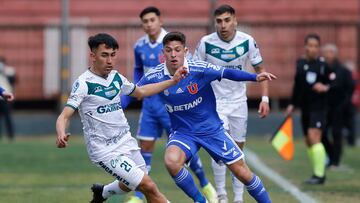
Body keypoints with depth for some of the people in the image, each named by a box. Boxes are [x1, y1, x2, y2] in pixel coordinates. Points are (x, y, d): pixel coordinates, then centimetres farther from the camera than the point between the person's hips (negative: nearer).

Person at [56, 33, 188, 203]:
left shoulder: (116, 77, 6)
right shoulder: (83, 83, -15)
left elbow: (140, 92, 25)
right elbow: (64, 116, -21)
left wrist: (173, 81, 21)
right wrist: (61, 135, -43)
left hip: (126, 142, 8)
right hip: (105, 151, -8)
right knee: (148, 187, -15)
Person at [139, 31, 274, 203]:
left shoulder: (199, 69, -19)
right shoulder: (154, 77, -13)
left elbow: (228, 73, -20)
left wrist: (255, 77, -34)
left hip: (212, 129, -1)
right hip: (182, 132, 1)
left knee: (242, 172, 0)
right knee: (171, 161, -30)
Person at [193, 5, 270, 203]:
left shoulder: (247, 41, -9)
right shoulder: (206, 43, -12)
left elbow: (260, 70, 3)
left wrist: (265, 99, -5)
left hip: (239, 102, 2)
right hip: (215, 102, -2)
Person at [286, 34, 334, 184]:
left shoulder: (323, 65, -7)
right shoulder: (300, 64, 11)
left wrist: (326, 87, -26)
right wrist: (292, 104, 21)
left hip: (318, 107, -7)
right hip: (305, 108, 7)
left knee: (314, 137, -17)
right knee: (308, 142, 10)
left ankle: (319, 175, -14)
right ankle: (318, 173, 20)